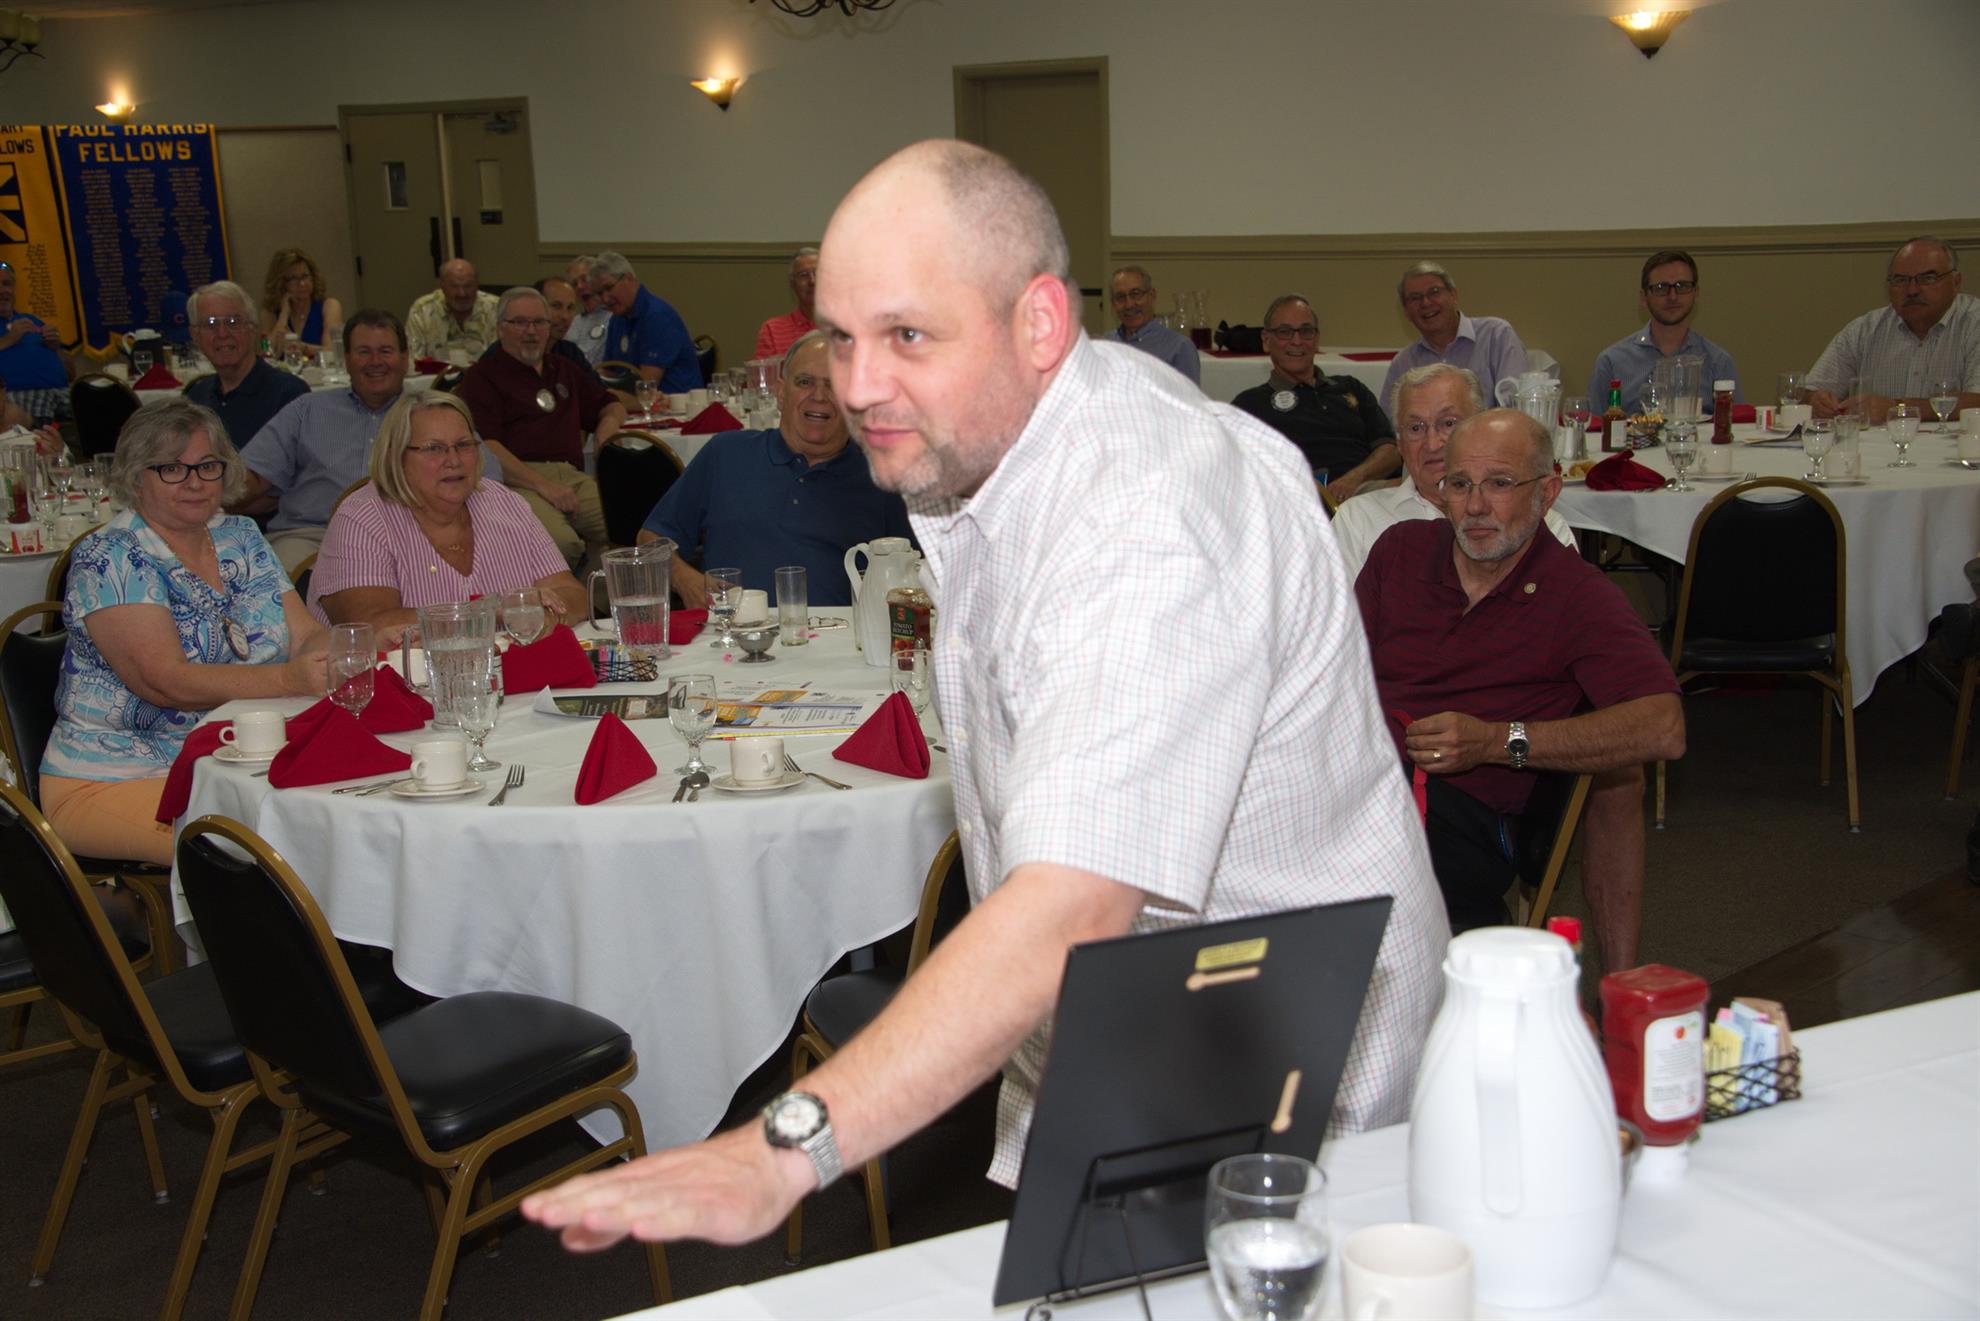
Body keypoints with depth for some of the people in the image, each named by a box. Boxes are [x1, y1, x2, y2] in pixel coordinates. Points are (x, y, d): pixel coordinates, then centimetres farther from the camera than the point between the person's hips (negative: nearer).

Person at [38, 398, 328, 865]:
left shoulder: (241, 538, 12)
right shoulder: (108, 559, -8)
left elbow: (306, 635, 6)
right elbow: (166, 682, -21)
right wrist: (287, 679, -33)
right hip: (116, 781, -6)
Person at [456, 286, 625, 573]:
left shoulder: (564, 369, 31)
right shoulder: (481, 377, 9)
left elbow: (612, 407, 43)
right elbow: (484, 446, -5)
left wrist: (605, 438, 17)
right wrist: (543, 486, -16)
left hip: (573, 477, 6)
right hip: (517, 482, -6)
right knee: (560, 542, -38)